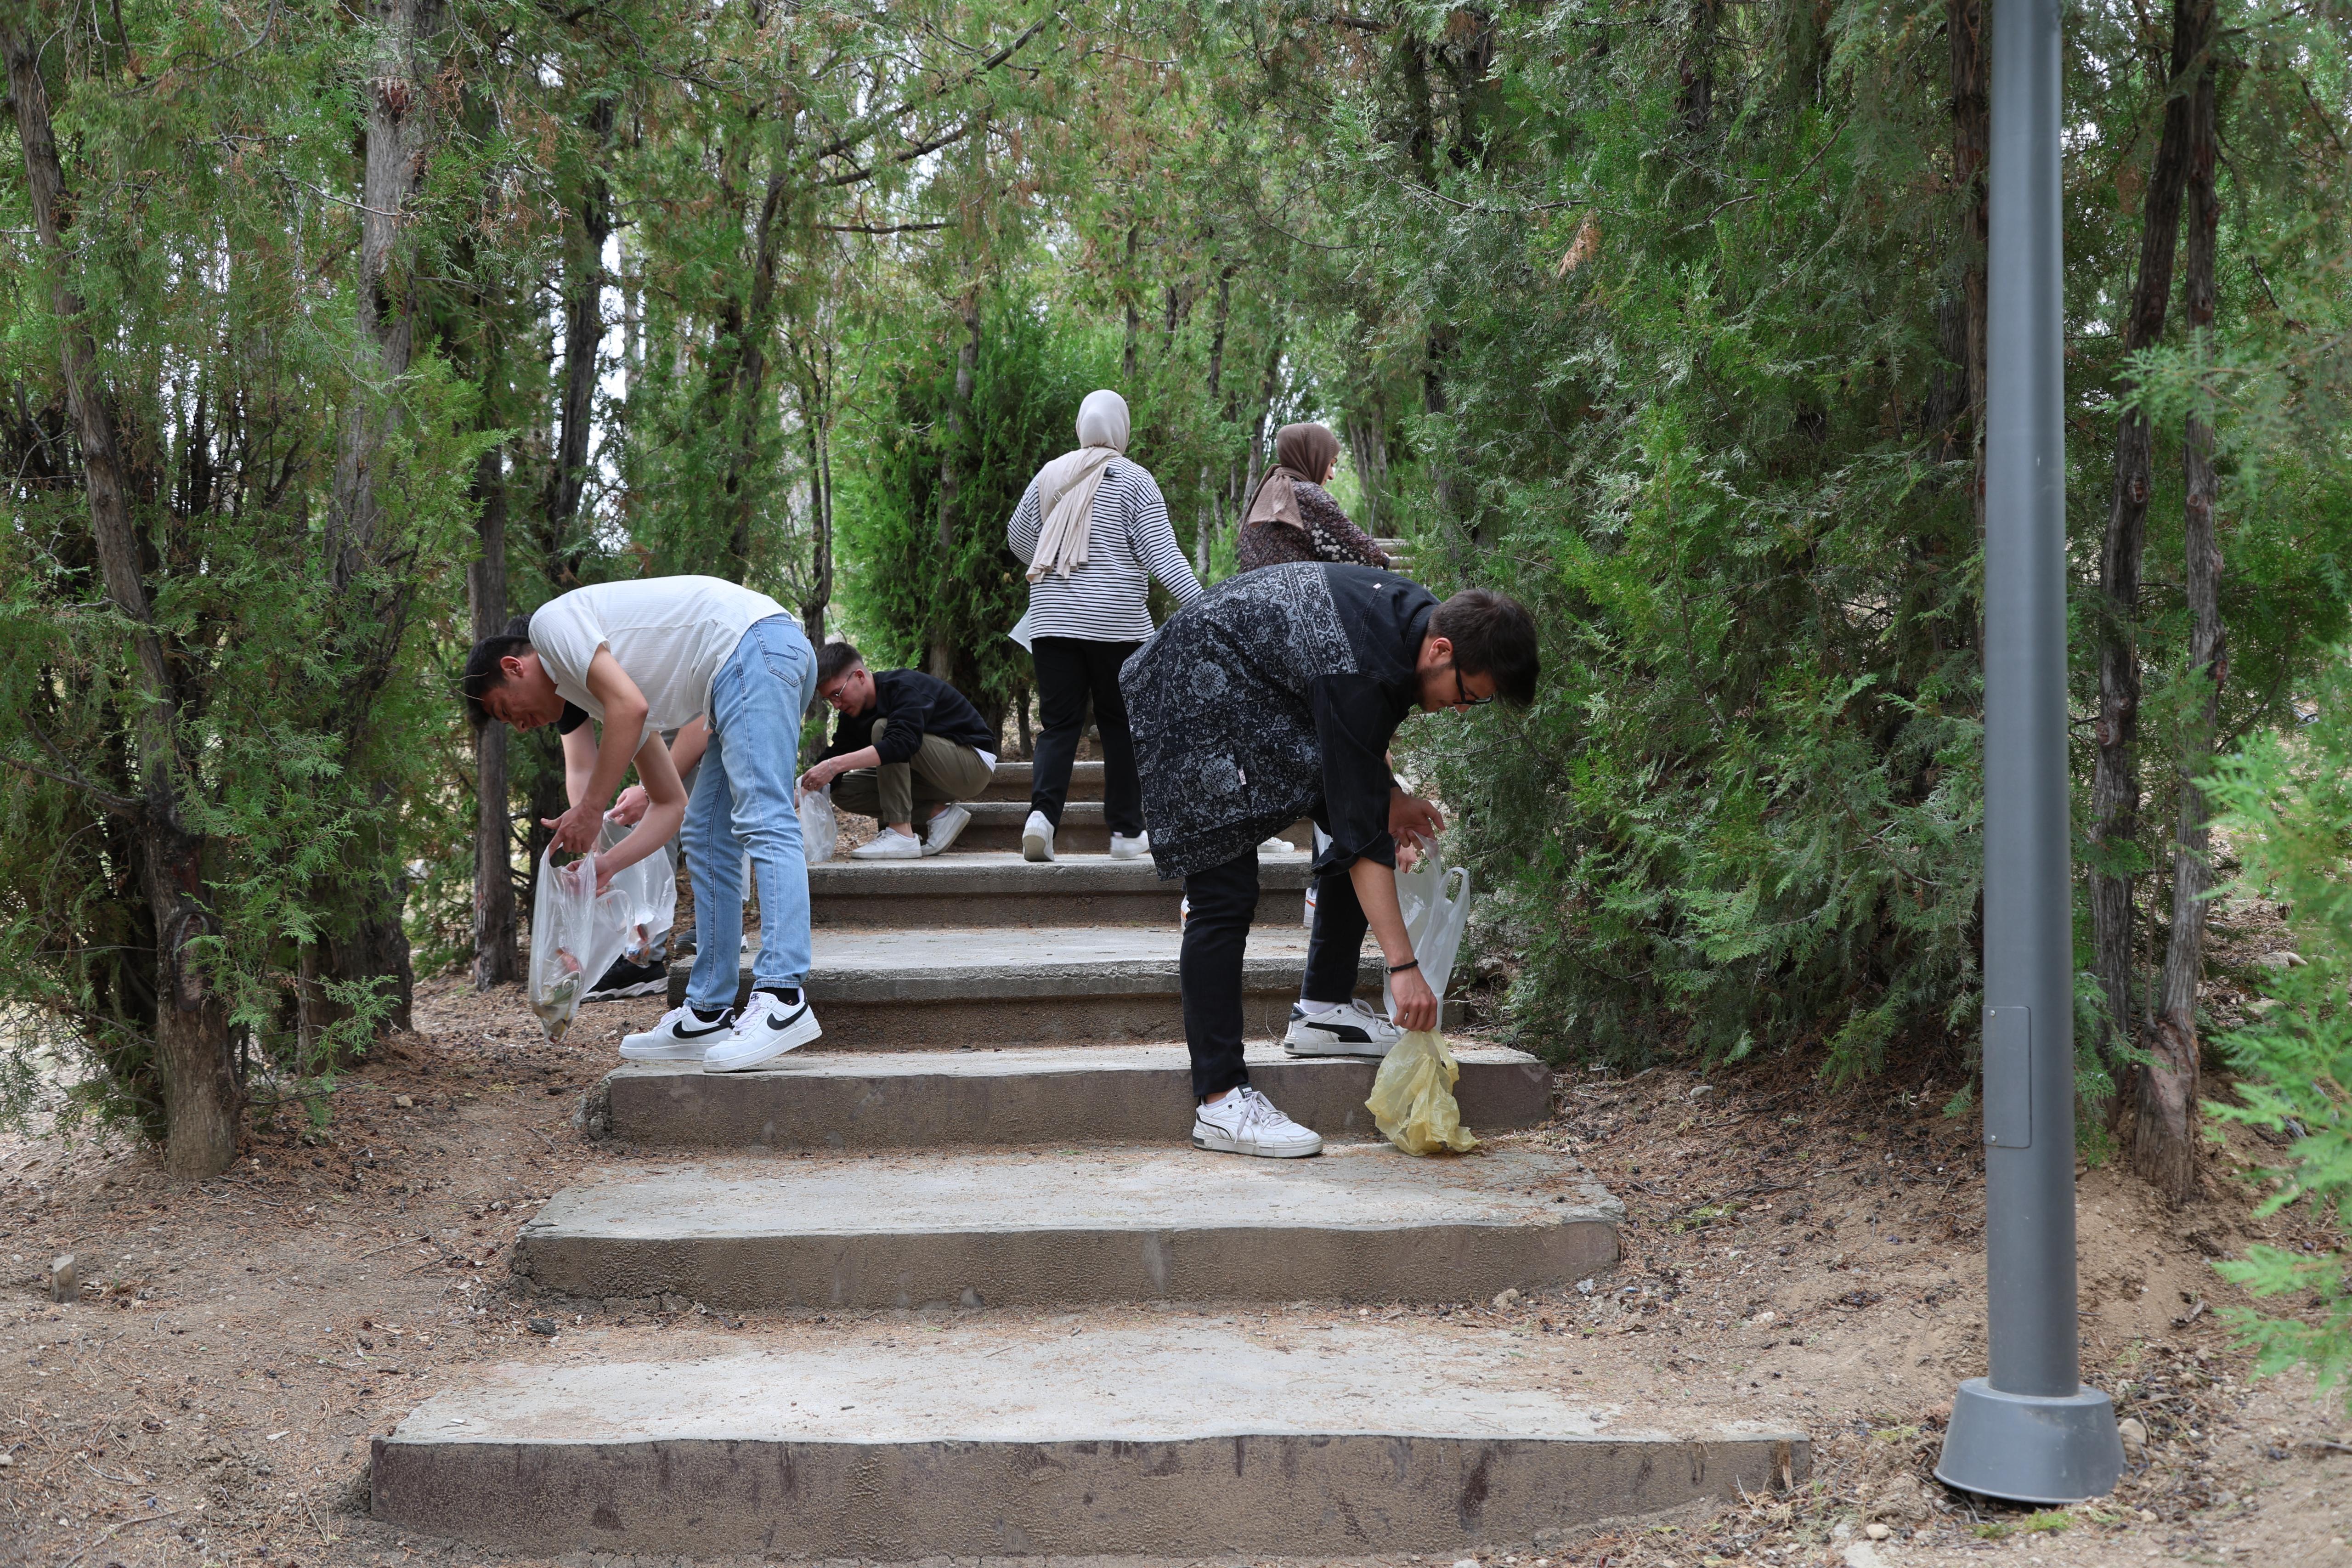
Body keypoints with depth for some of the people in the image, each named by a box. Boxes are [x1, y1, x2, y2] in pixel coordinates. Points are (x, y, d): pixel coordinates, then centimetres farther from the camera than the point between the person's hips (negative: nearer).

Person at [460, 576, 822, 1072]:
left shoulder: (551, 620, 3)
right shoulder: (601, 700, 27)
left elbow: (631, 706, -14)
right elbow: (671, 804, 25)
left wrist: (590, 809, -6)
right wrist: (603, 865, 17)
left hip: (754, 643, -10)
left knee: (761, 823, -19)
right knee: (707, 839, 11)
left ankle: (782, 998, -28)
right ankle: (709, 1013, 11)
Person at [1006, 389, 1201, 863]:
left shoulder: (1050, 475, 9)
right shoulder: (1133, 480, -4)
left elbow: (1018, 537, 21)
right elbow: (1160, 553, -11)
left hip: (1052, 621, 3)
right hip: (1116, 623, -3)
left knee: (1058, 722, 5)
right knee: (1120, 724, 8)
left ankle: (1043, 811, -17)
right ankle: (1126, 832, 13)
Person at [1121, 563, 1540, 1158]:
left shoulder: (1417, 613, -8)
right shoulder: (1358, 675, -35)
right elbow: (1360, 831, -35)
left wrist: (1387, 792, 5)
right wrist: (1403, 965, -35)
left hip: (1266, 694, 10)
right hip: (1198, 694, -10)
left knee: (1370, 814, 6)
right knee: (1225, 895, -16)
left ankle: (1323, 1006, 13)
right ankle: (1220, 1101, -15)